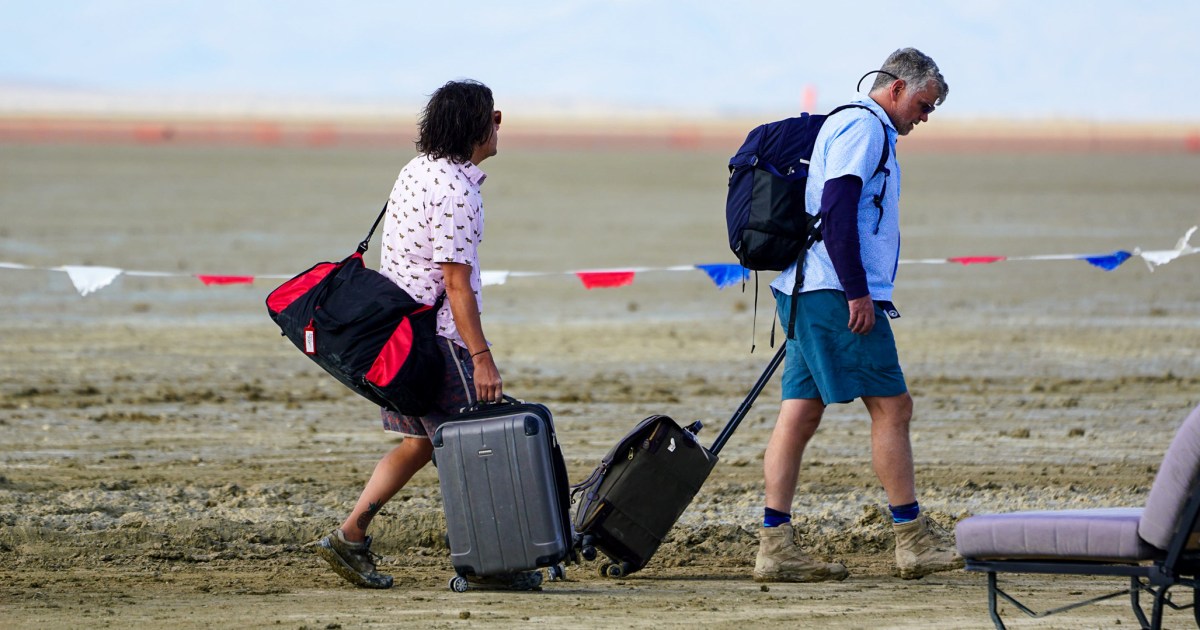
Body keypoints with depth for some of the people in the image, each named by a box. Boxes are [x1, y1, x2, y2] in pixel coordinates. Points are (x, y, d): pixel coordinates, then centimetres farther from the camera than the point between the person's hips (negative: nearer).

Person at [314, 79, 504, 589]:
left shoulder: (419, 169, 10)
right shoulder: (456, 192, -19)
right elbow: (456, 282, -22)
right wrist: (482, 357, -22)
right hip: (435, 336, -10)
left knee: (420, 442, 15)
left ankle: (350, 537, 11)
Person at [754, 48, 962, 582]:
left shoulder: (850, 126, 24)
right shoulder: (863, 128, -8)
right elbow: (836, 211, -19)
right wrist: (857, 292, -20)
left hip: (808, 294, 10)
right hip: (837, 295, -10)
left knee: (800, 413, 4)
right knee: (891, 406, -6)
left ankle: (775, 545, 1)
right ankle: (913, 543, -3)